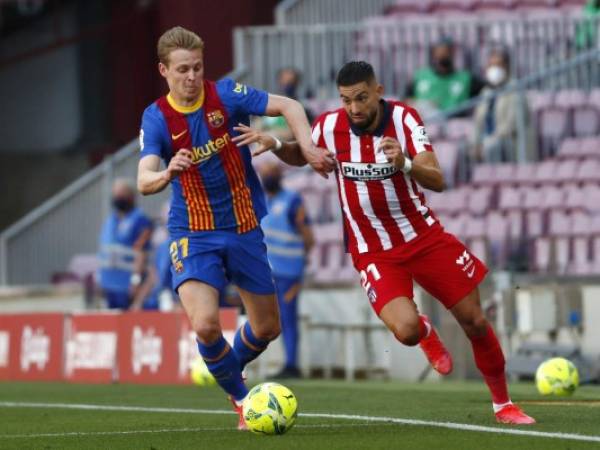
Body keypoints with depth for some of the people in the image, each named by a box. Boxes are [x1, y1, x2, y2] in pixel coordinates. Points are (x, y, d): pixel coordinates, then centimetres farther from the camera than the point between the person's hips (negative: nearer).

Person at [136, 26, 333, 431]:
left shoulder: (226, 94, -8)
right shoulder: (156, 119, -9)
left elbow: (289, 106, -13)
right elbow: (144, 181, -22)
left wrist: (308, 148, -30)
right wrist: (168, 173, -45)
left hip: (245, 229, 2)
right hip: (194, 234, -2)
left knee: (267, 327, 11)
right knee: (205, 324, -23)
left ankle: (228, 370, 44)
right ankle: (242, 399, 3)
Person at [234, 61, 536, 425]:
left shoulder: (403, 118, -15)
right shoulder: (330, 126, -12)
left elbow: (437, 181, -23)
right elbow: (299, 155, 11)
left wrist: (405, 163, -44)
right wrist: (274, 144, -11)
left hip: (424, 235, 1)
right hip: (373, 251, -1)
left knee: (475, 322, 1)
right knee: (406, 330, -24)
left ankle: (503, 404, 23)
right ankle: (425, 331, 16)